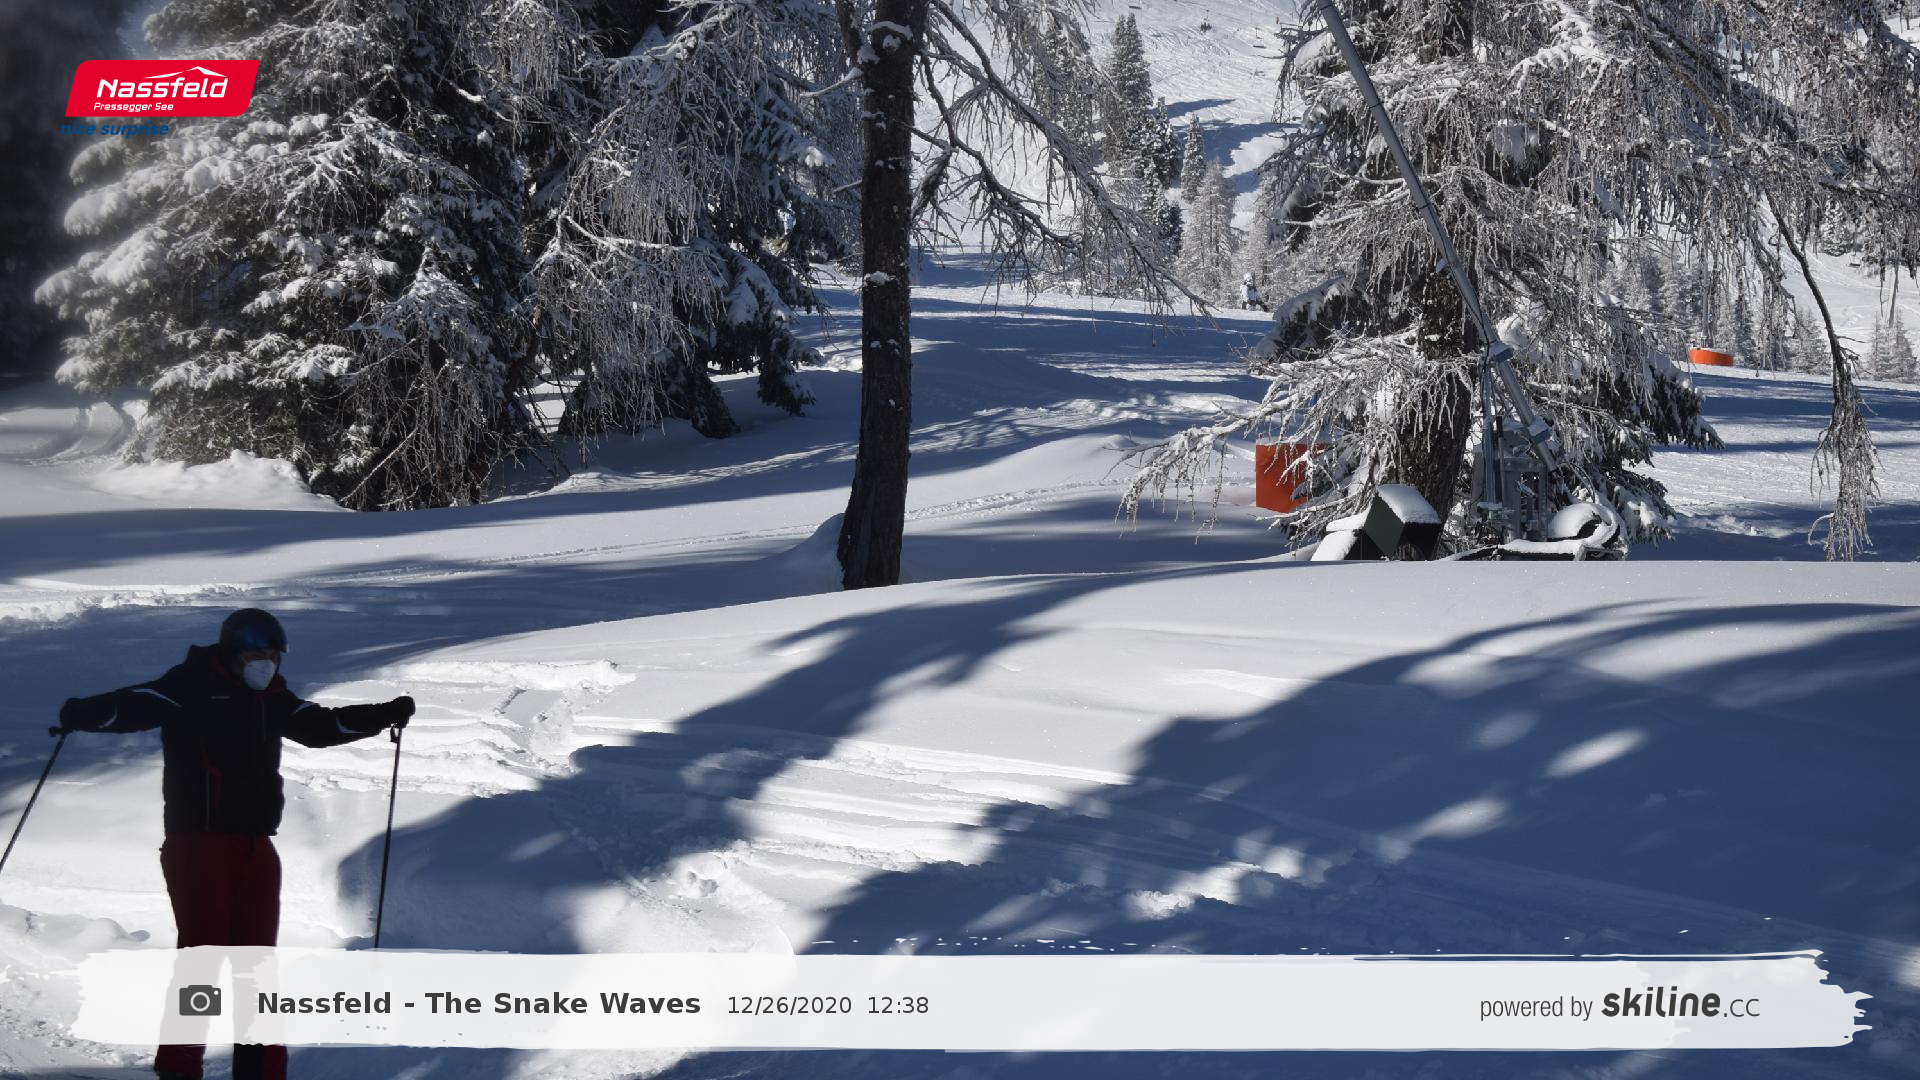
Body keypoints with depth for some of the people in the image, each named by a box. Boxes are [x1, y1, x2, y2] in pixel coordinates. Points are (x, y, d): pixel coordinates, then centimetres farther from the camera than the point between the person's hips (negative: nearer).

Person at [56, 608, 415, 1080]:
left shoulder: (271, 697, 15)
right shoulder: (191, 687, -6)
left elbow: (322, 725, 26)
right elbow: (136, 704, -20)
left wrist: (384, 715, 21)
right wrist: (84, 714, -38)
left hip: (255, 847, 7)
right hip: (197, 842, -7)